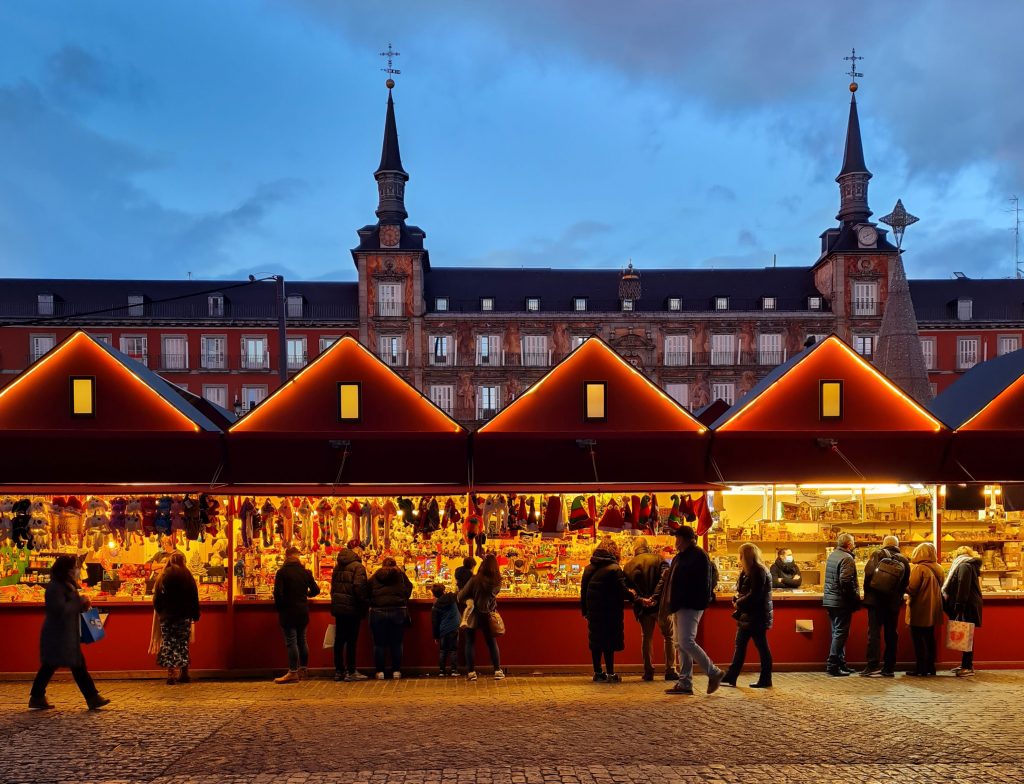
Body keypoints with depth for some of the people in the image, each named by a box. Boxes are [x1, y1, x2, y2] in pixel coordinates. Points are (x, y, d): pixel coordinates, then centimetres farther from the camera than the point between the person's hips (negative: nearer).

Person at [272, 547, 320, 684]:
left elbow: (278, 593, -16)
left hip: (288, 611, -5)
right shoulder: (306, 572, 4)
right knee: (302, 640, 14)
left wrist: (279, 607, 0)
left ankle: (293, 672, -4)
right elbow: (315, 590, 10)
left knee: (291, 641, -4)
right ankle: (303, 669, 22)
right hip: (303, 611, 5)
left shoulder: (282, 572, -10)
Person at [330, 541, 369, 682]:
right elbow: (359, 589, -19)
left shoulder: (338, 566, 11)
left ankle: (339, 671, 17)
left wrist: (335, 602, 17)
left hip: (338, 607, 7)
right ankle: (351, 672, 3)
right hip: (352, 608, -7)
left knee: (339, 639, 11)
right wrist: (363, 608, -11)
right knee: (351, 641, 0)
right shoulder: (358, 567, -12)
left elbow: (333, 586, 13)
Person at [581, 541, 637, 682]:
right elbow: (622, 591, -15)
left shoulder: (588, 568, 5)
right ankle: (610, 674, 2)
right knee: (609, 641, 1)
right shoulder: (614, 569, -12)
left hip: (593, 611, 5)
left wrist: (585, 610, 16)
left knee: (595, 641, 11)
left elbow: (583, 591, 9)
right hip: (609, 612, -5)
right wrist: (632, 594, 5)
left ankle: (597, 673, 17)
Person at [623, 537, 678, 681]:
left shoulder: (628, 566, 5)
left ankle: (648, 672, 11)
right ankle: (671, 670, 5)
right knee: (669, 636, 9)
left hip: (643, 608, 2)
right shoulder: (658, 559, -2)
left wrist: (638, 599, 1)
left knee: (646, 638, 14)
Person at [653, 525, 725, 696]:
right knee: (680, 644, 9)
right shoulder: (679, 558, 20)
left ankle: (714, 673, -1)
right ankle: (685, 683, 13)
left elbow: (704, 583, -18)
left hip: (691, 606, -10)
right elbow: (666, 580, 24)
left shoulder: (699, 556, -10)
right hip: (679, 606, 10)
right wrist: (655, 598, 17)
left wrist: (702, 603, -24)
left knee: (686, 643, -14)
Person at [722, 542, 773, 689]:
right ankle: (731, 677, 13)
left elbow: (754, 596, -22)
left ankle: (766, 680, 7)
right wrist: (737, 599, 0)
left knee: (762, 647, -1)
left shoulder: (759, 572, -16)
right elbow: (742, 591, 20)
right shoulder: (749, 572, 15)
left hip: (757, 616, -10)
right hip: (747, 616, 10)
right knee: (740, 645, 10)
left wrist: (739, 603, -10)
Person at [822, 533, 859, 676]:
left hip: (830, 600, 9)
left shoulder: (832, 555, 12)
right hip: (841, 602, -9)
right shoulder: (846, 558, -16)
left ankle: (841, 664, 20)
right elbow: (846, 582, -25)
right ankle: (833, 665, -5)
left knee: (837, 632, 15)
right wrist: (856, 598, -15)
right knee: (840, 633, -4)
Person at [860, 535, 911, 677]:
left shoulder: (878, 555, -3)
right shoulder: (904, 560, 6)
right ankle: (889, 668, 12)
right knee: (891, 635, 10)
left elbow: (868, 574, -12)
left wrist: (867, 593, -1)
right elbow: (905, 584, 5)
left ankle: (873, 666, -9)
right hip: (893, 602, 3)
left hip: (875, 601, -3)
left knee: (874, 633, -2)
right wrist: (898, 597, 16)